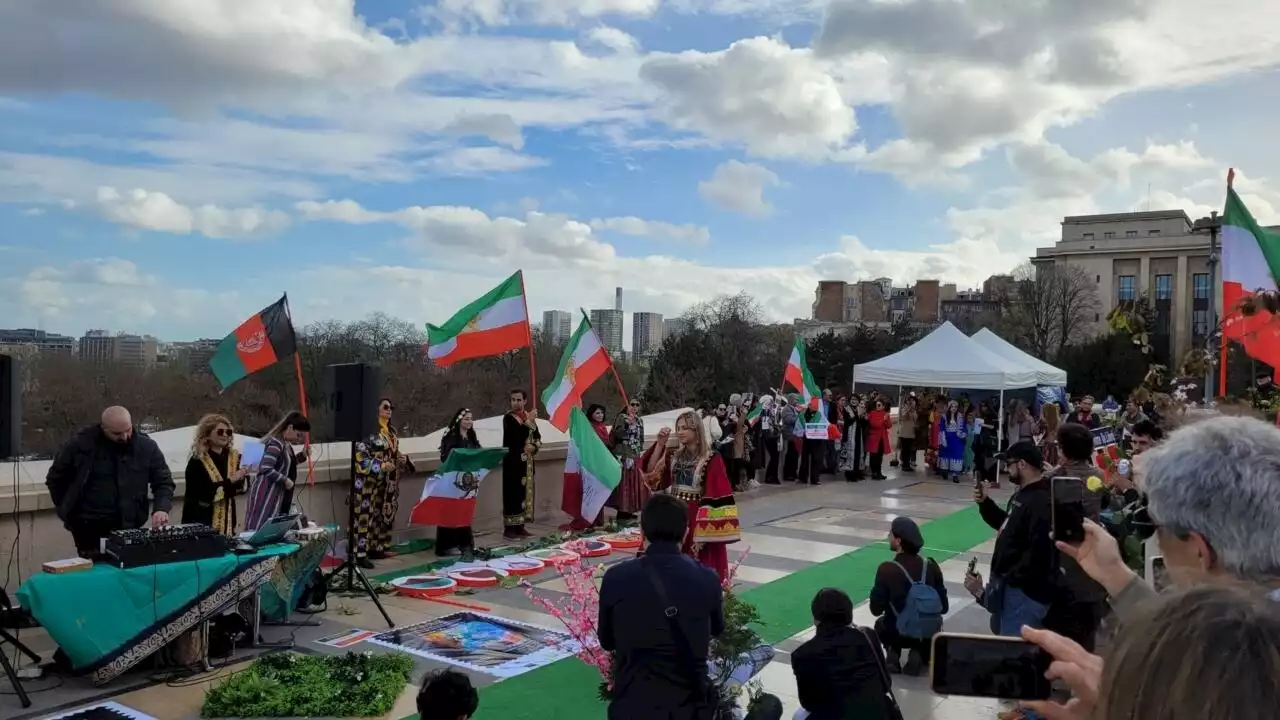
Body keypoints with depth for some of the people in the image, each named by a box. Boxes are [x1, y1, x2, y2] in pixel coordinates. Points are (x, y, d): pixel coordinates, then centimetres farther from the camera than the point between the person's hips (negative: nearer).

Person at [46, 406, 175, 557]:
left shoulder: (146, 447, -2)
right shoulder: (80, 445, -4)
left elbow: (163, 482, 4)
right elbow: (55, 480, 10)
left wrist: (161, 508, -14)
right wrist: (69, 514, 6)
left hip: (129, 527, 1)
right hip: (88, 528, -1)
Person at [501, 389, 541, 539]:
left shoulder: (529, 416, 12)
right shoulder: (508, 417, -7)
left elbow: (538, 436, 12)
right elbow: (518, 436, -22)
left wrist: (534, 446, -8)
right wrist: (529, 421, -20)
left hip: (527, 462, 7)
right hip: (513, 461, -7)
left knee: (526, 491, 8)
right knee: (513, 493, -7)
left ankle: (520, 526, 15)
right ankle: (509, 528, -2)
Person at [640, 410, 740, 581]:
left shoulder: (711, 459, -11)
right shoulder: (673, 455, 7)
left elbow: (716, 495, -13)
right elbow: (650, 472, -3)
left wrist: (705, 531, -16)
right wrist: (660, 444, -11)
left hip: (696, 519, -5)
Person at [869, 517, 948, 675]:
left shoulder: (886, 569, -18)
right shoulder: (931, 566, -7)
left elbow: (876, 610, -10)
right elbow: (944, 607, 0)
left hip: (897, 634, -1)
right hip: (929, 635, 1)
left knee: (880, 625, 34)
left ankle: (893, 654, 8)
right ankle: (918, 654, 9)